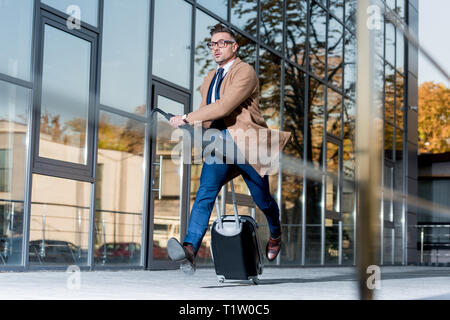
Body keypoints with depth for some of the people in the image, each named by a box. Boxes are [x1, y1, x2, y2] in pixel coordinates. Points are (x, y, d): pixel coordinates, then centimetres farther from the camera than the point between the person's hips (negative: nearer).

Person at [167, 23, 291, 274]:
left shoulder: (245, 72, -8)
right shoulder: (210, 78, 19)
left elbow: (224, 107, -21)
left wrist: (187, 119, -21)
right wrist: (186, 124, 4)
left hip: (246, 144, -5)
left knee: (262, 200, 11)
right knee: (205, 194, -18)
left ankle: (276, 235, 43)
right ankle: (190, 250, -34)